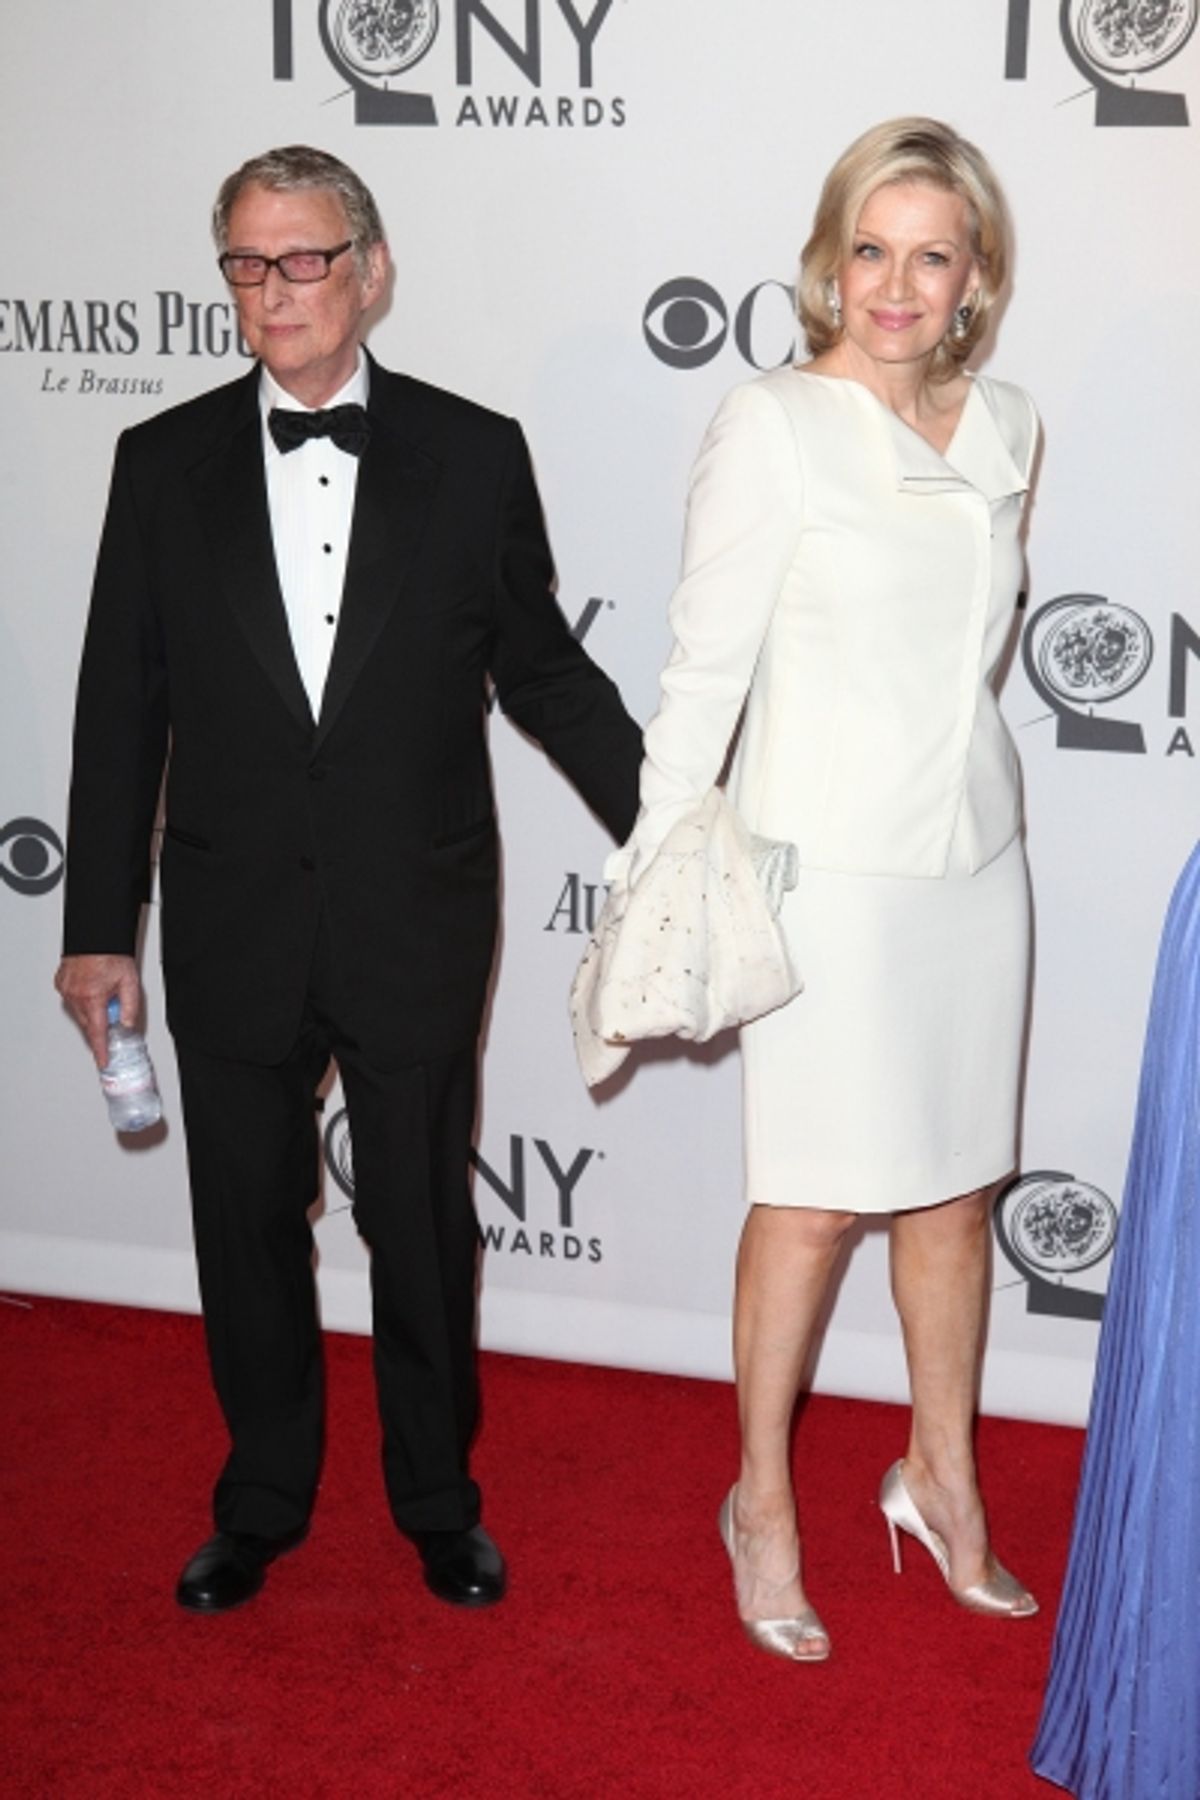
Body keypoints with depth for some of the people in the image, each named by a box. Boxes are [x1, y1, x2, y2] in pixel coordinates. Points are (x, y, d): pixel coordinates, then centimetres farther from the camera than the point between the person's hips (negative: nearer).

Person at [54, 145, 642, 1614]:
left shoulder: (474, 455, -2)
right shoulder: (166, 463, 1)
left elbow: (543, 671, 4)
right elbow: (123, 707, 2)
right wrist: (98, 927, 0)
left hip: (415, 928, -1)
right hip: (233, 931, 1)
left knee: (423, 1229, 12)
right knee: (247, 1230, 14)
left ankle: (438, 1498, 33)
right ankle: (262, 1502, 34)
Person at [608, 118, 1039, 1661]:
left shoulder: (1005, 428, 5)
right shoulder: (770, 426, -11)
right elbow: (704, 667, -9)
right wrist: (657, 875, -8)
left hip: (973, 853, 5)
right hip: (826, 860, -5)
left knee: (954, 1184, 14)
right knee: (816, 1200, 2)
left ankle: (942, 1477, 32)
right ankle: (763, 1502, 21)